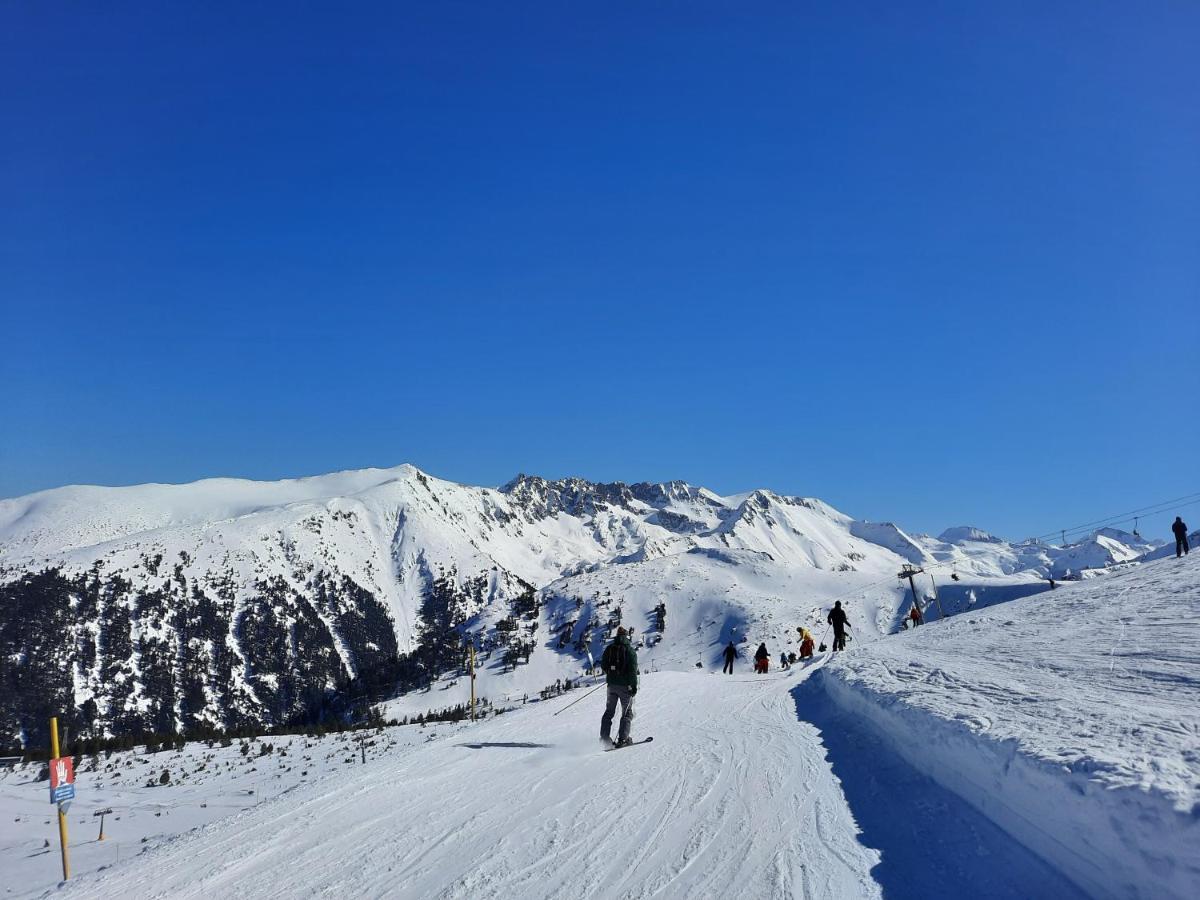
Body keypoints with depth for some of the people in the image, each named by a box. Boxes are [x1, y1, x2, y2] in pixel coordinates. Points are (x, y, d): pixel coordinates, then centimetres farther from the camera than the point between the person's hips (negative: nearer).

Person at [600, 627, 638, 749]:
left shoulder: (609, 648, 5)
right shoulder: (630, 650, -9)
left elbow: (603, 665, 13)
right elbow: (633, 670, -14)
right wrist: (634, 686, -12)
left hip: (611, 684, 4)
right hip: (625, 685, -4)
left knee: (609, 711, 13)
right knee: (627, 712, 5)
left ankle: (604, 738, 7)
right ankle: (623, 739, -5)